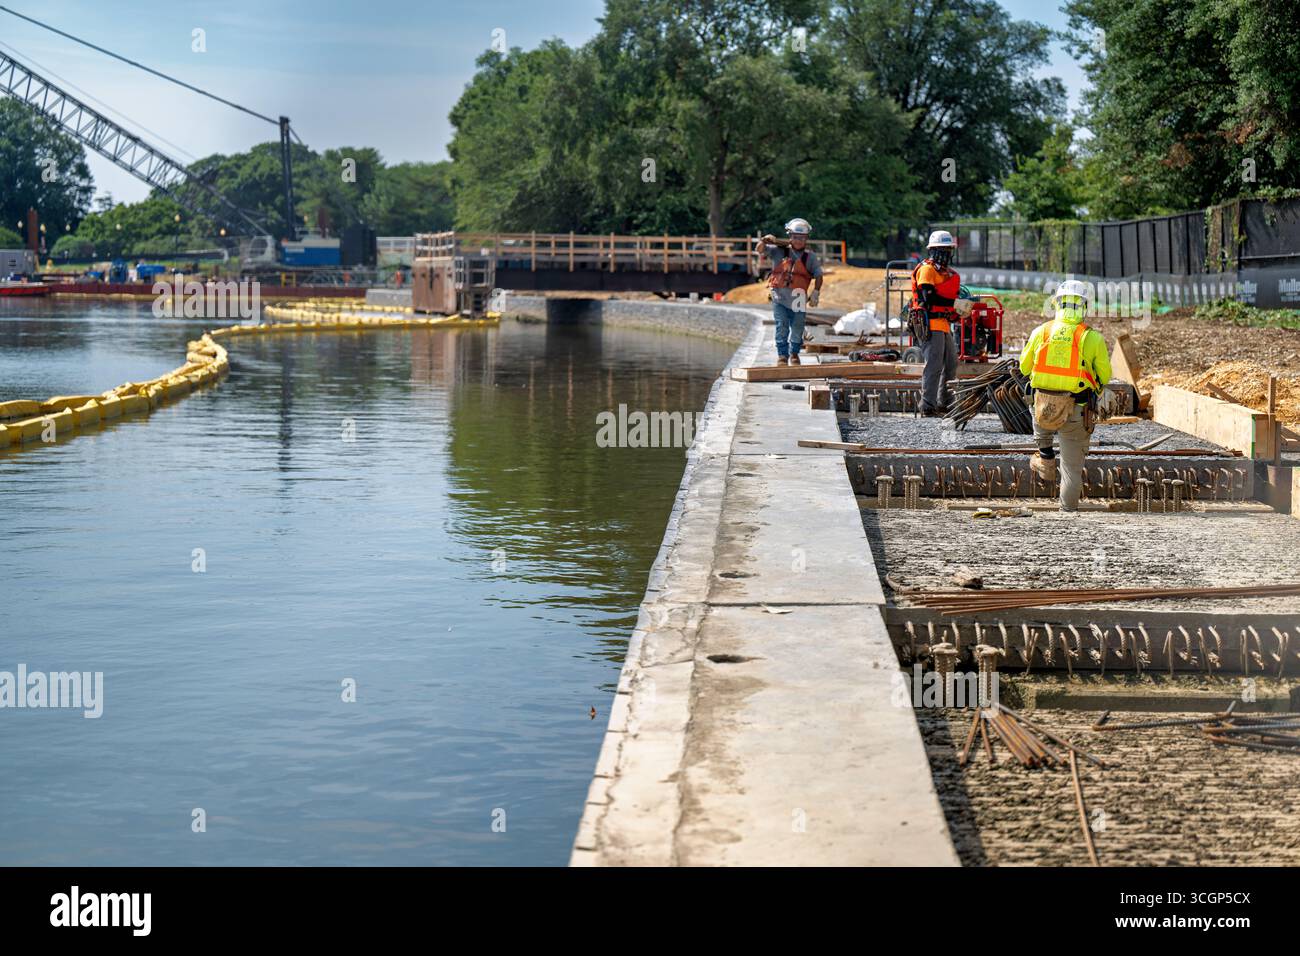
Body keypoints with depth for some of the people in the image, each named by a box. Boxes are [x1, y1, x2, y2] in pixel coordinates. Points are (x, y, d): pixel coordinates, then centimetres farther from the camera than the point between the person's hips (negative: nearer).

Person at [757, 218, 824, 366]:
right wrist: (765, 240, -21)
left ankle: (794, 354, 27)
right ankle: (782, 355, 2)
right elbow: (760, 250, 0)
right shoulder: (779, 251, 4)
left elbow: (818, 275, 2)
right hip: (780, 297, -1)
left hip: (798, 299, 1)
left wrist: (816, 293, -11)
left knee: (797, 329, 6)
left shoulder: (810, 257, 5)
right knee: (782, 326, -9)